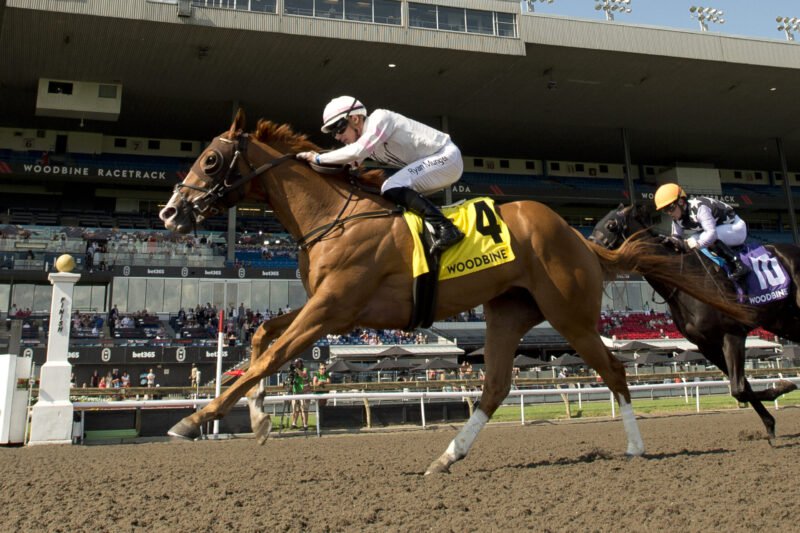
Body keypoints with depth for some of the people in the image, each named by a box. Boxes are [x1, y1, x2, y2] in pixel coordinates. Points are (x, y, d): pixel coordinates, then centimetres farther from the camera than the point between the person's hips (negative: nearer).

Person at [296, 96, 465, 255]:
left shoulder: (380, 118, -19)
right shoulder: (363, 139, 8)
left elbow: (357, 152, -30)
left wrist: (318, 158, -22)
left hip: (446, 156, -10)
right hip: (437, 162, 10)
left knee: (392, 189, -22)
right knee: (390, 191, 10)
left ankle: (446, 229, -29)